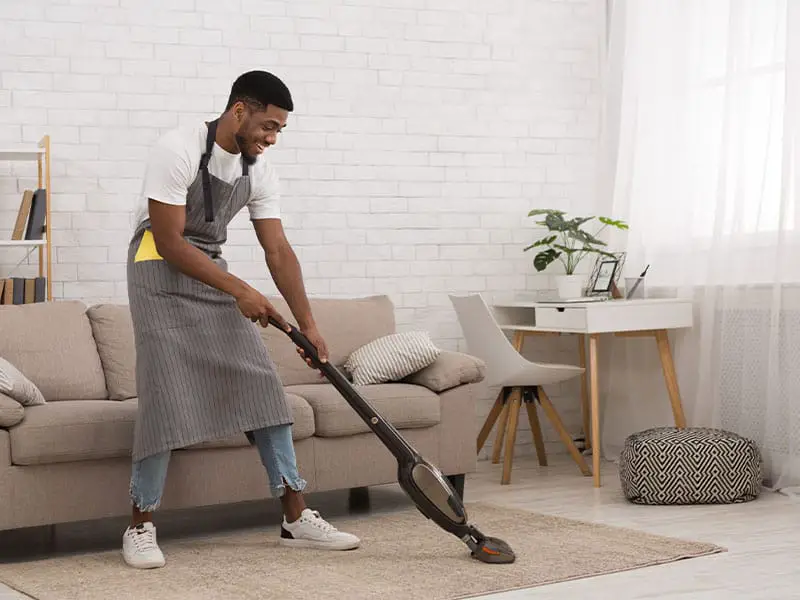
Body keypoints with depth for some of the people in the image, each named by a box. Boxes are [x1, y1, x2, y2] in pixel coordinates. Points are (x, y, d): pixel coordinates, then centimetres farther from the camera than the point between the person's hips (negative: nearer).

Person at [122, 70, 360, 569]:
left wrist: (308, 324, -5)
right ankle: (141, 526, 0)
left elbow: (278, 252, 0)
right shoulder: (179, 151, -21)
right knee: (168, 394, -14)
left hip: (213, 272, 7)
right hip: (161, 271, -7)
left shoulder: (258, 170, -1)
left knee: (263, 385, 1)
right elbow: (170, 242, -22)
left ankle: (297, 517, 6)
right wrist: (241, 291, -24)